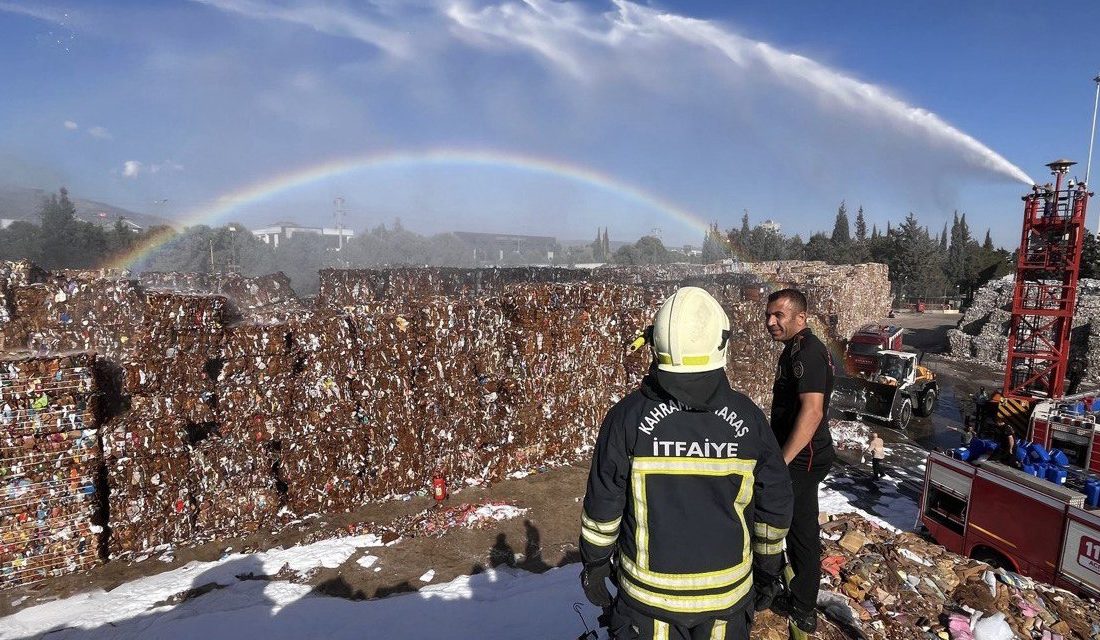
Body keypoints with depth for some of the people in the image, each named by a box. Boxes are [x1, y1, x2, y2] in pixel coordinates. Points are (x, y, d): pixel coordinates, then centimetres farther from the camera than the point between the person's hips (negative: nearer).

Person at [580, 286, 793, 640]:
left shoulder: (627, 416, -18)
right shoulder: (748, 417, -12)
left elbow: (602, 506, -9)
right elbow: (774, 507, 0)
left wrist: (594, 564, 7)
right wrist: (768, 567, 16)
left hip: (648, 592, -1)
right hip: (727, 594, 2)